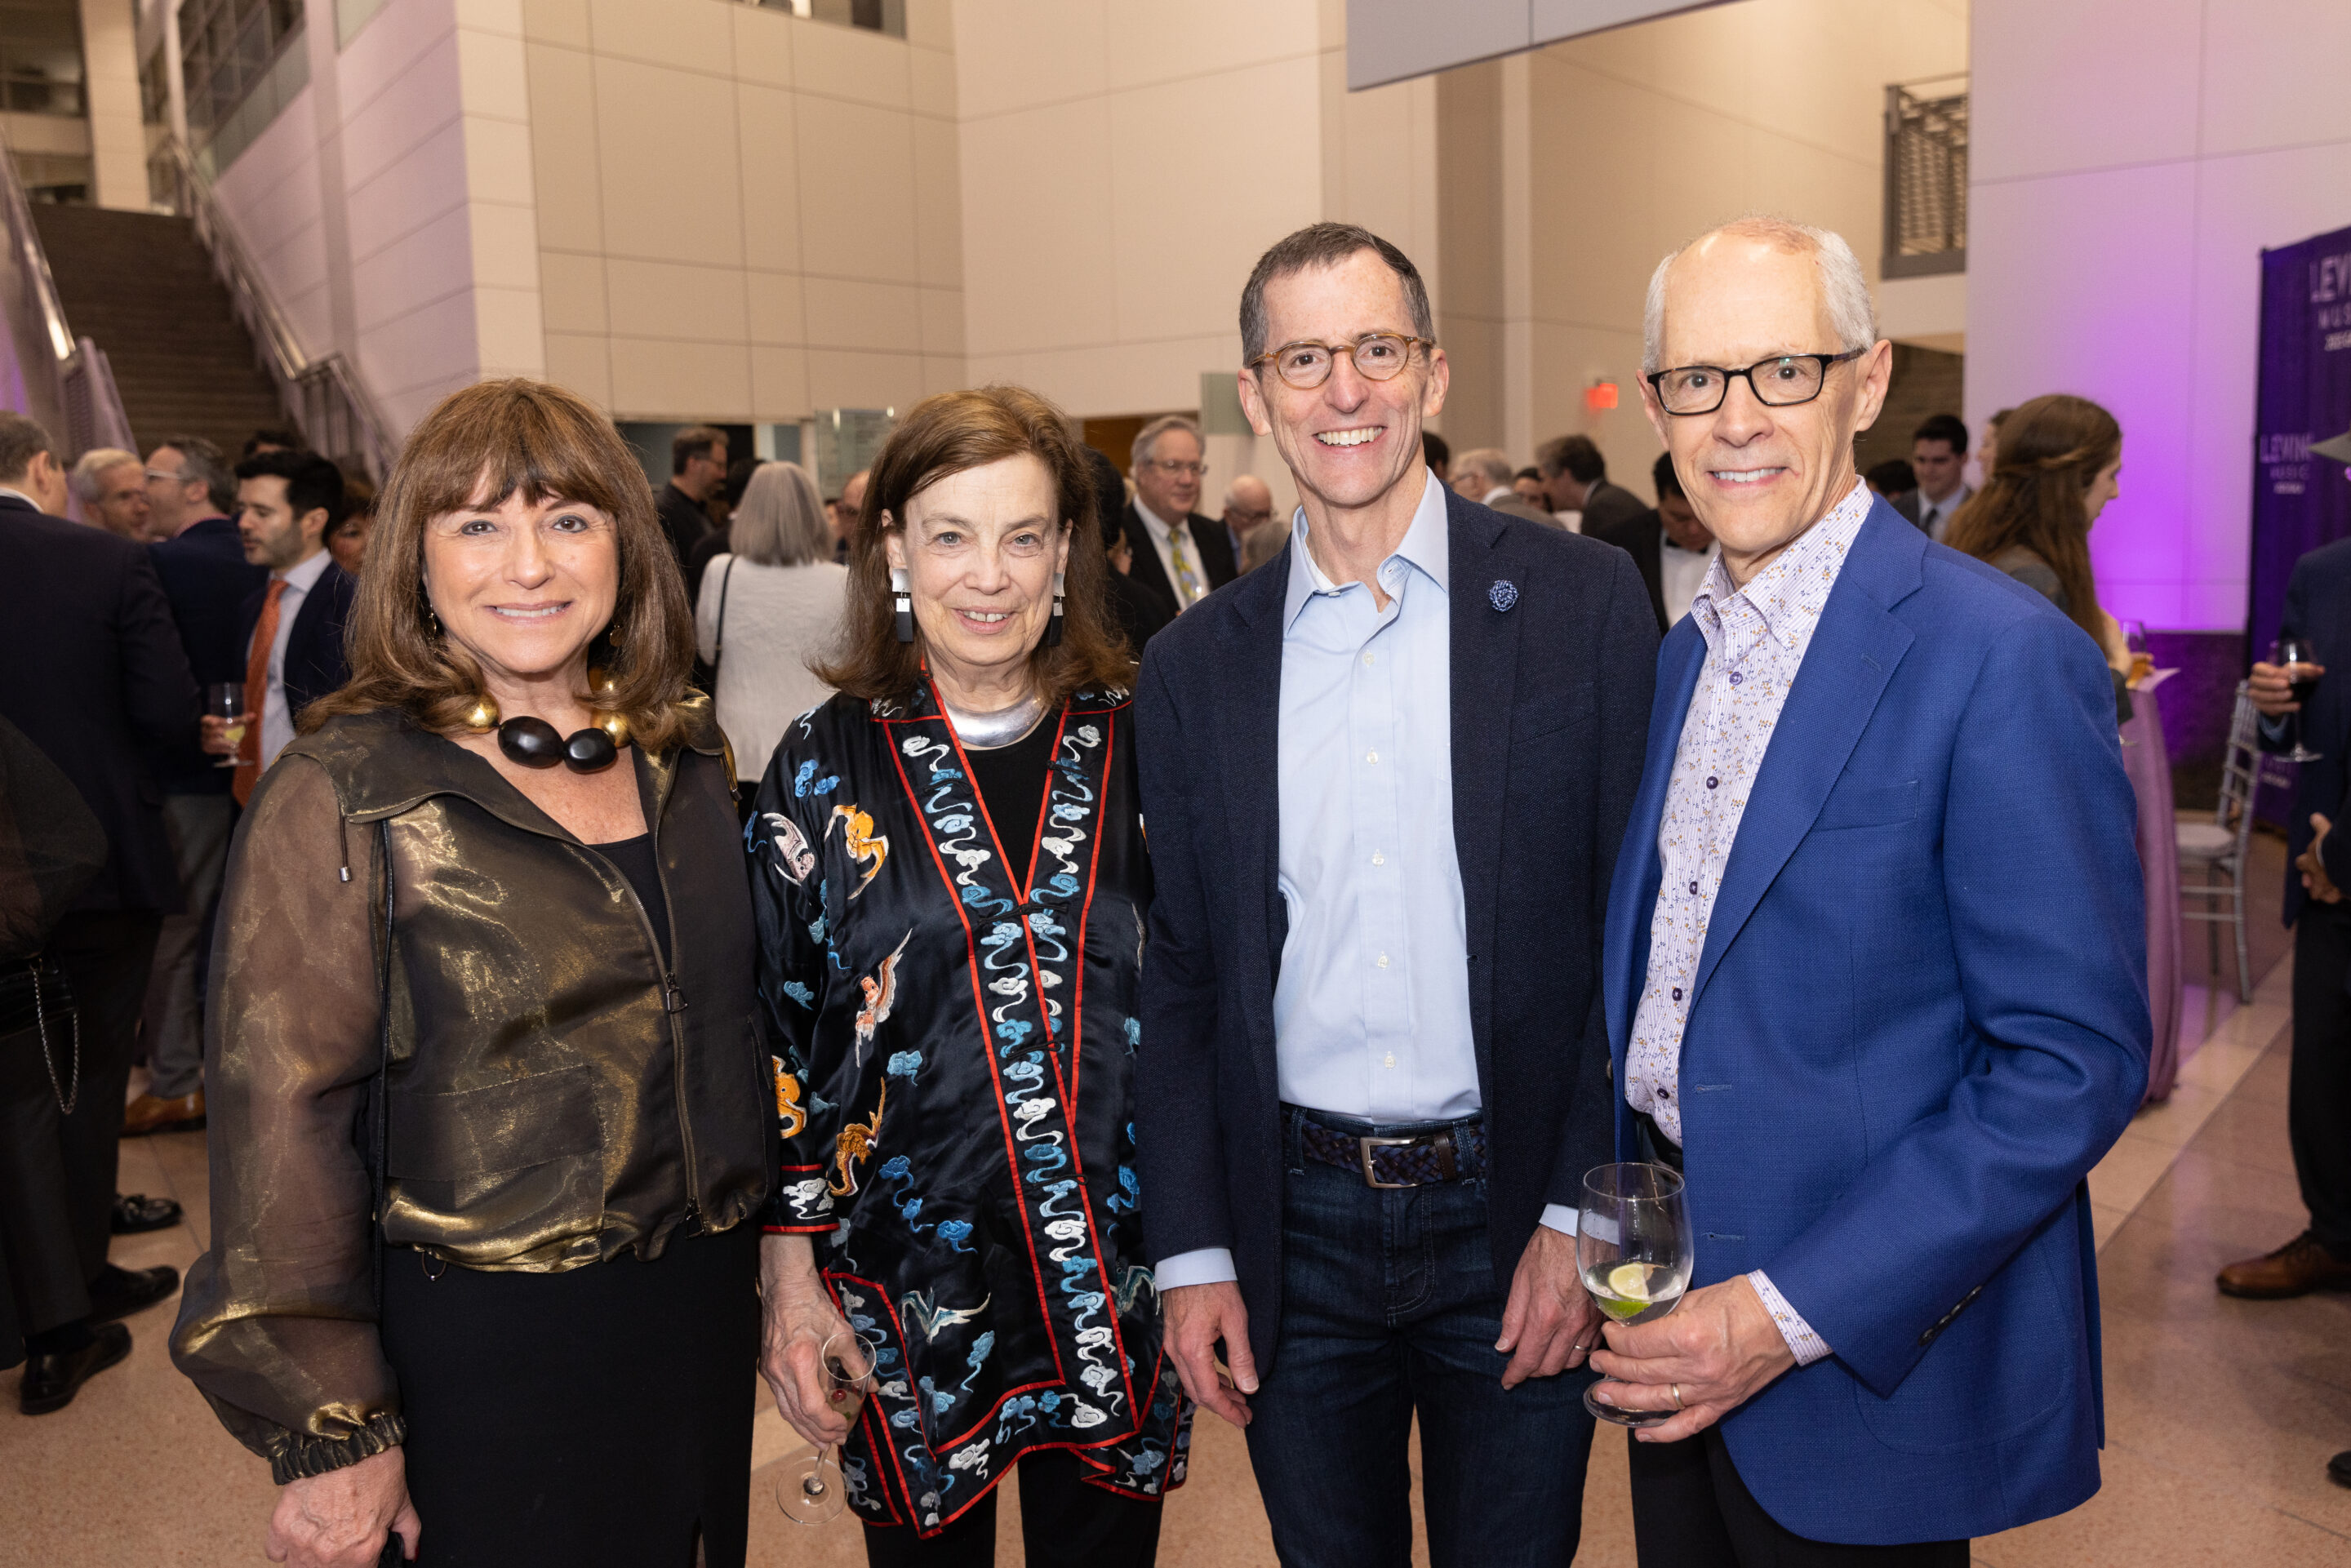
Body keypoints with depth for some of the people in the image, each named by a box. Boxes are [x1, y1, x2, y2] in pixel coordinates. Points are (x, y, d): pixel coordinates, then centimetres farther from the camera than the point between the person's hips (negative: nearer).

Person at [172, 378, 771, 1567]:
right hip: (479, 1345, -5)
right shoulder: (340, 797, -15)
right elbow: (283, 1118, -15)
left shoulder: (686, 752, 2)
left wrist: (772, 1247, 14)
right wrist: (331, 1431, -13)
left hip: (704, 1308, 5)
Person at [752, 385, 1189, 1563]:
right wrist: (791, 1276, -4)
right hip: (909, 1285, -1)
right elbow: (773, 1035, -1)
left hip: (1116, 1282, 1)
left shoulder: (1135, 746, -2)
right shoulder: (829, 765, -4)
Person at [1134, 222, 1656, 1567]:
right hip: (1294, 1229, 2)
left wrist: (1580, 1216, -9)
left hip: (1512, 1216, -2)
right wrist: (1193, 1254, 2)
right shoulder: (1195, 668, 2)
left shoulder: (1582, 600, -6)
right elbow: (1183, 974, 5)